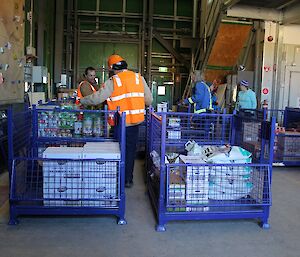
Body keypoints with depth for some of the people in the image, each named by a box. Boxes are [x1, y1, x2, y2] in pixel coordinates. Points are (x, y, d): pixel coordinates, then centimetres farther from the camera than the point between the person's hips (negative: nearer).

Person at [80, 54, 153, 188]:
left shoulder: (113, 81, -9)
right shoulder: (139, 78, 3)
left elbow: (96, 98, -11)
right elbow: (149, 100, 5)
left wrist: (82, 100, 6)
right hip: (135, 121, 3)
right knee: (131, 149, 14)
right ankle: (128, 179, 22)